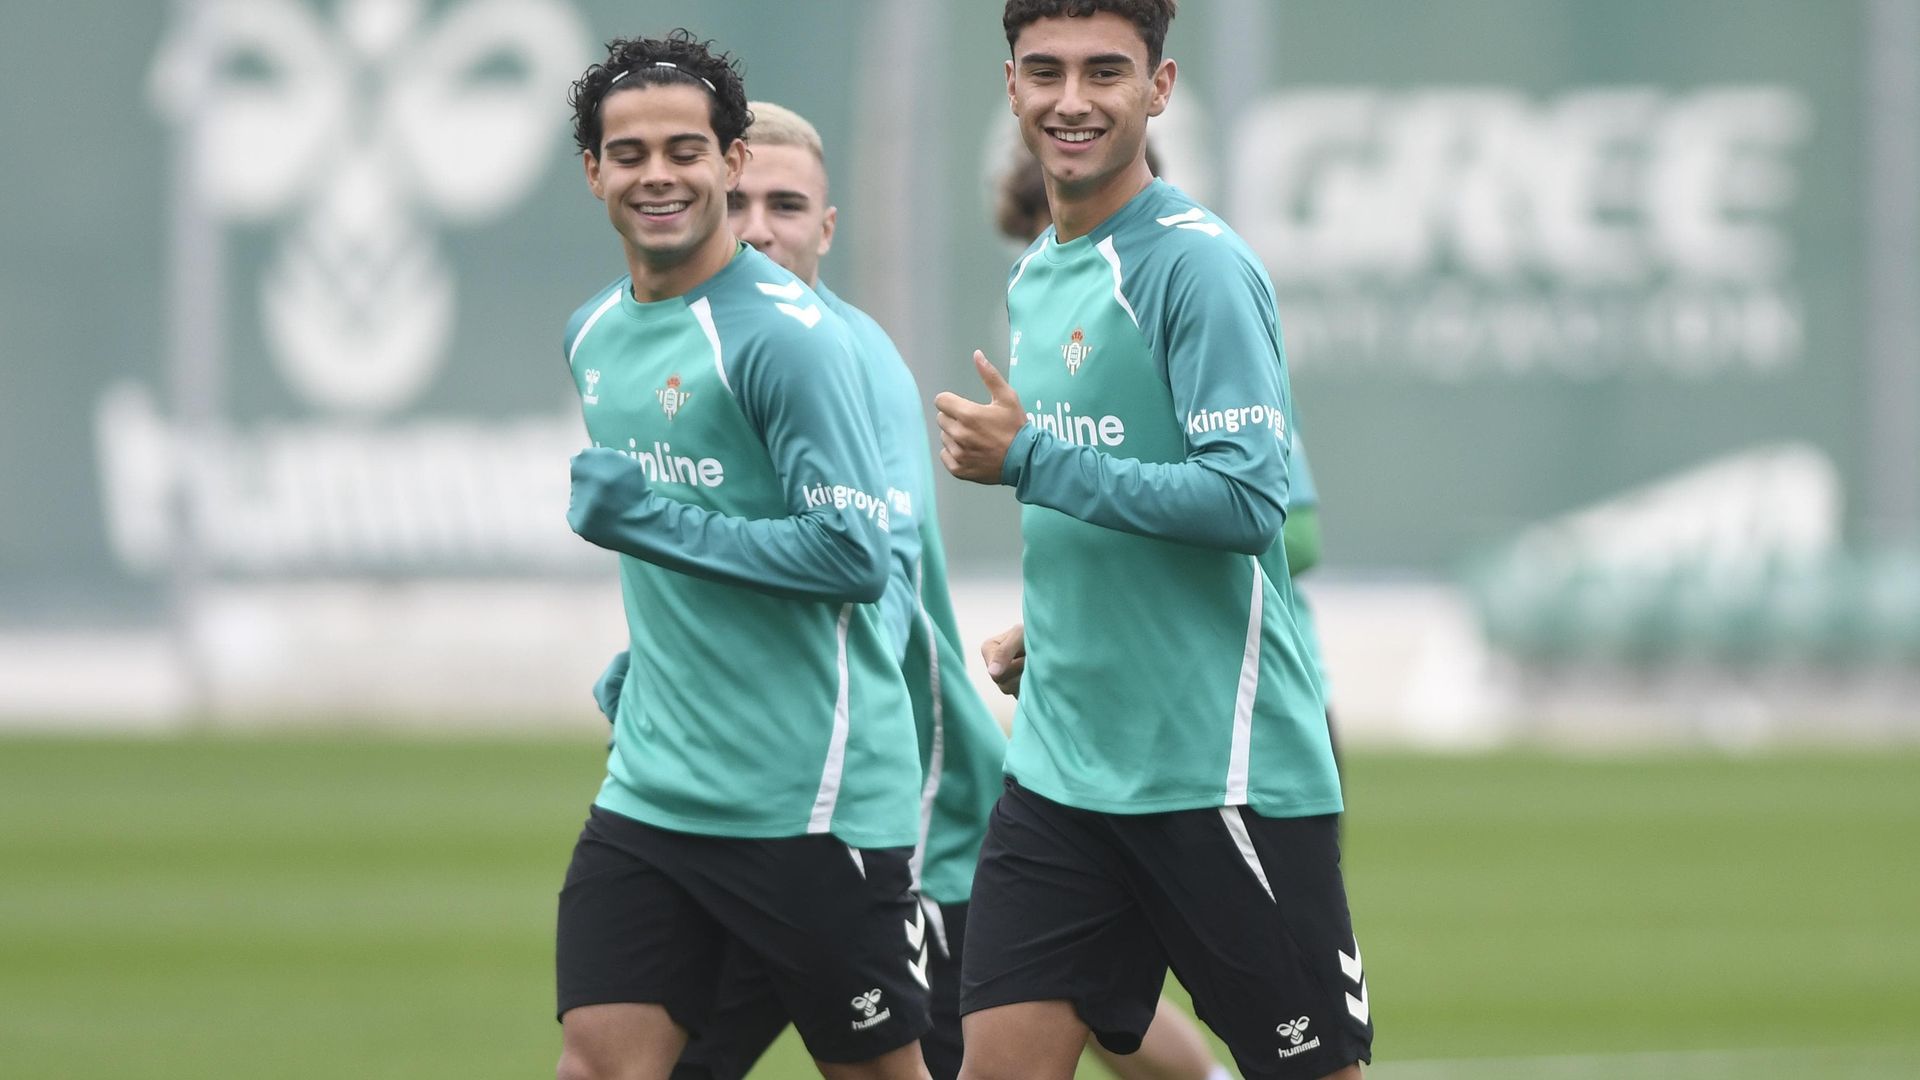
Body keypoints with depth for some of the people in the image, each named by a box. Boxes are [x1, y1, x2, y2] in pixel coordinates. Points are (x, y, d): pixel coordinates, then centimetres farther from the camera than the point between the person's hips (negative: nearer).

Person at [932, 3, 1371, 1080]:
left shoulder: (1197, 264, -13)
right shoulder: (1035, 275, 13)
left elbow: (1247, 500, -22)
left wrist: (1028, 459, -18)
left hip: (1224, 768, -7)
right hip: (1063, 768, 8)